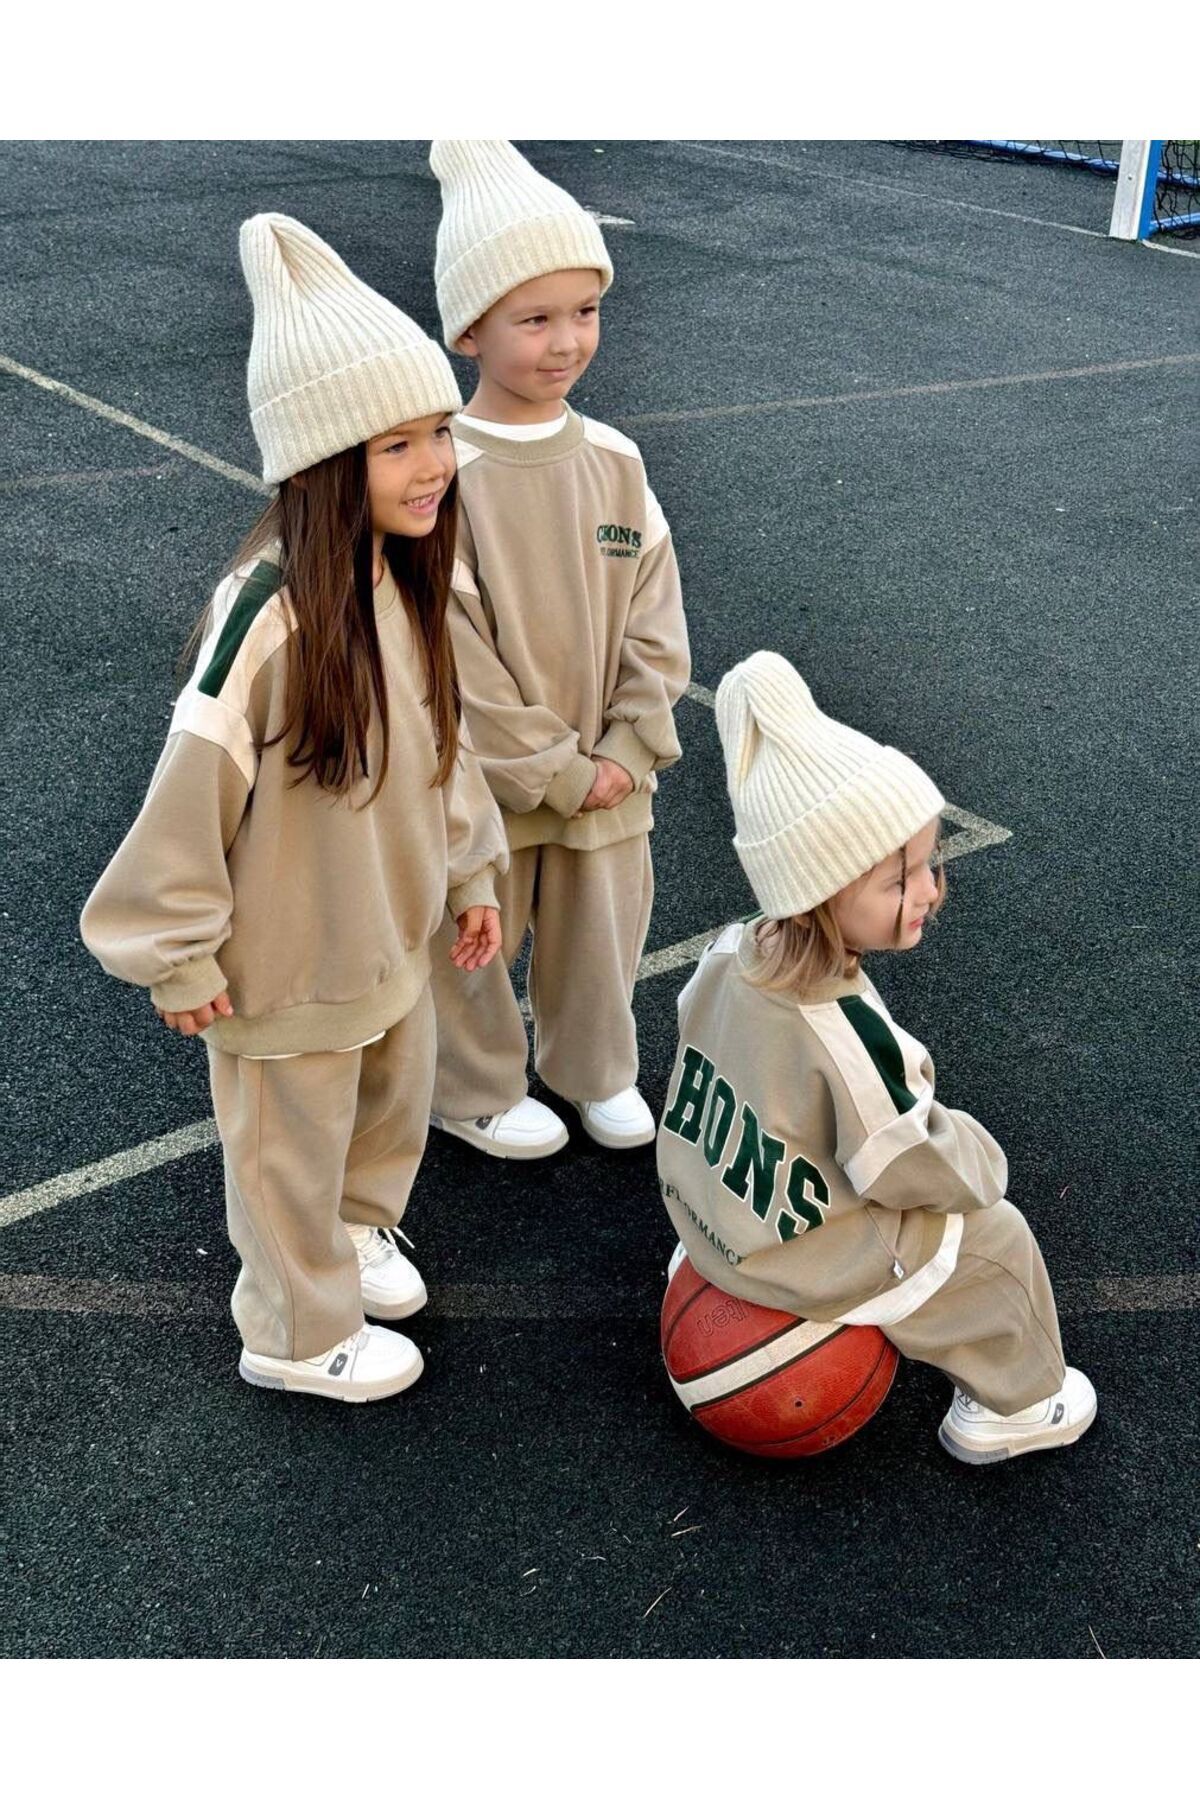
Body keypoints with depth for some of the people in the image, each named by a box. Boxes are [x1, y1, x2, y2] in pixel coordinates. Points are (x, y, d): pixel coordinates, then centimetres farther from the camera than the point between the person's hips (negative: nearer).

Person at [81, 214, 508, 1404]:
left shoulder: (404, 580, -7)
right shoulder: (271, 614, -32)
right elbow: (193, 787, -25)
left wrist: (469, 870, 12)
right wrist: (179, 961, -16)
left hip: (391, 934, 7)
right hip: (289, 962, -7)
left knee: (390, 1108, 28)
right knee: (295, 1151, 16)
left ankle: (358, 1233, 57)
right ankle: (302, 1335, 40)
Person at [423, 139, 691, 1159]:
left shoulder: (613, 461, -3)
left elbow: (653, 616, 0)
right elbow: (456, 652, -20)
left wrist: (629, 748, -8)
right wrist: (554, 770, -16)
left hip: (606, 770, 5)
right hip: (484, 776, -4)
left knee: (601, 925, 21)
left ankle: (595, 1068, 46)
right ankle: (476, 1091, 40)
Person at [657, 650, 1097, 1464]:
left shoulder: (729, 956, -15)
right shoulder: (849, 1036, -37)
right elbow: (920, 1169, -25)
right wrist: (981, 1158, -2)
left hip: (704, 1210, 7)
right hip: (805, 1263, -7)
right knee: (995, 1238, 11)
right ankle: (1014, 1403, 30)